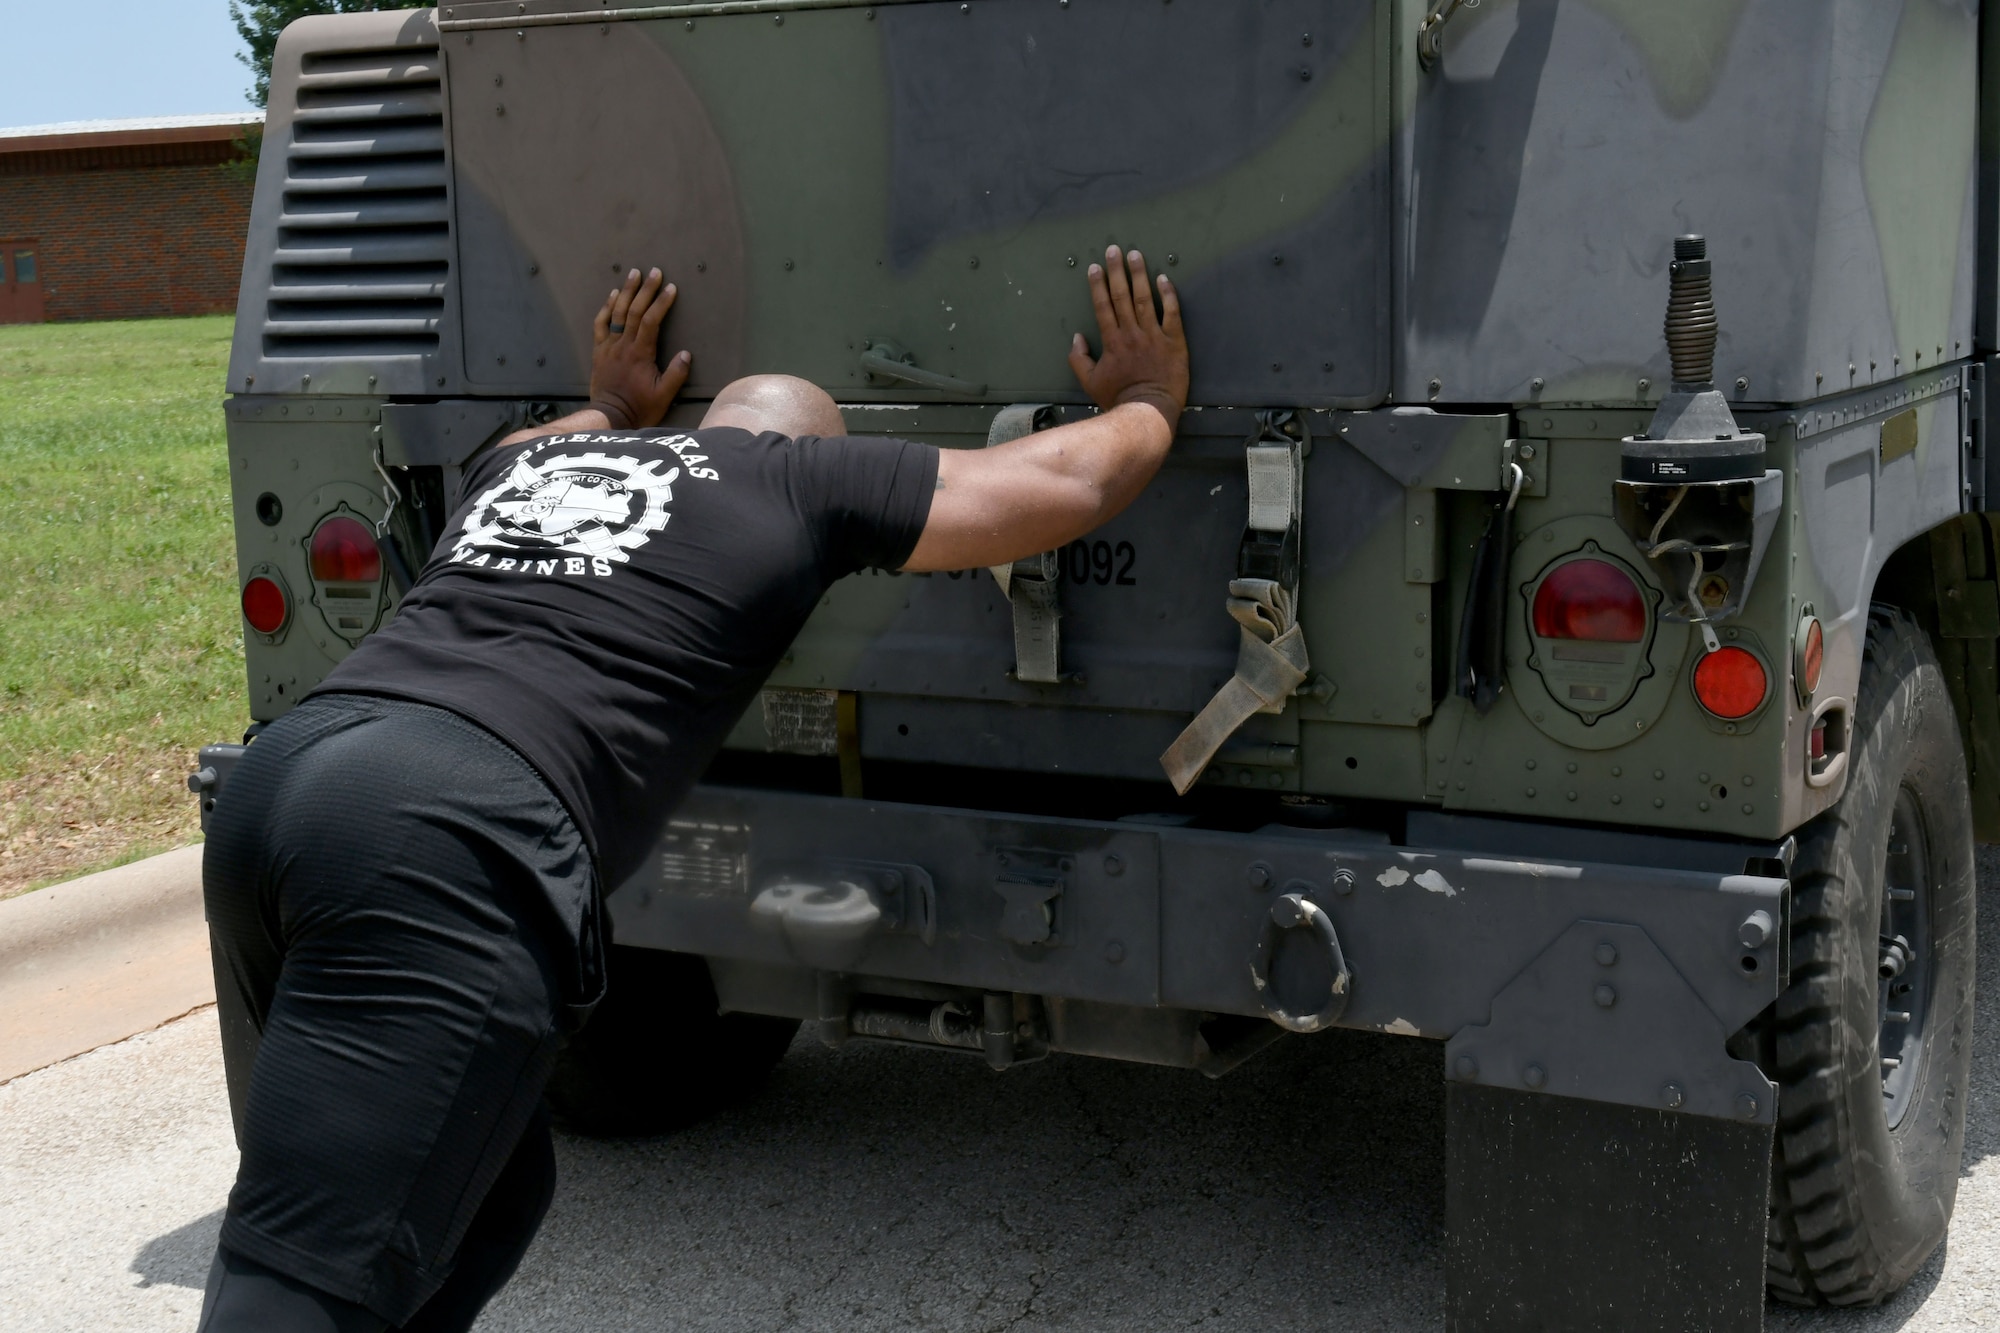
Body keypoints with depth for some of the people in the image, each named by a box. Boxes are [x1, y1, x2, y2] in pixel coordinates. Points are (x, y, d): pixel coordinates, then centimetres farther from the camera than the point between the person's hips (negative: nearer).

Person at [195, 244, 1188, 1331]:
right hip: (453, 843, -7)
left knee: (489, 1199, 21)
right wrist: (1146, 401, 41)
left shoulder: (526, 458, 30)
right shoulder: (806, 479, 14)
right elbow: (1069, 482, 23)